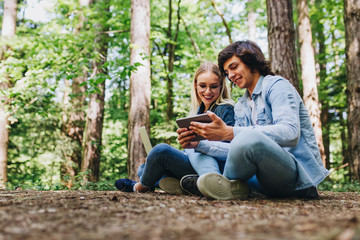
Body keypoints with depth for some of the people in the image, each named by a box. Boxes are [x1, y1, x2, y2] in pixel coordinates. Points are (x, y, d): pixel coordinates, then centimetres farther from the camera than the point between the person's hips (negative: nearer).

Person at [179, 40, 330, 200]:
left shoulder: (277, 85, -4)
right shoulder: (240, 106, 21)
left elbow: (290, 133, -23)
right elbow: (236, 150, 18)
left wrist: (230, 133, -30)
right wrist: (198, 143, 2)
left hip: (300, 171, -8)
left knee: (249, 138, -35)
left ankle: (230, 183, -11)